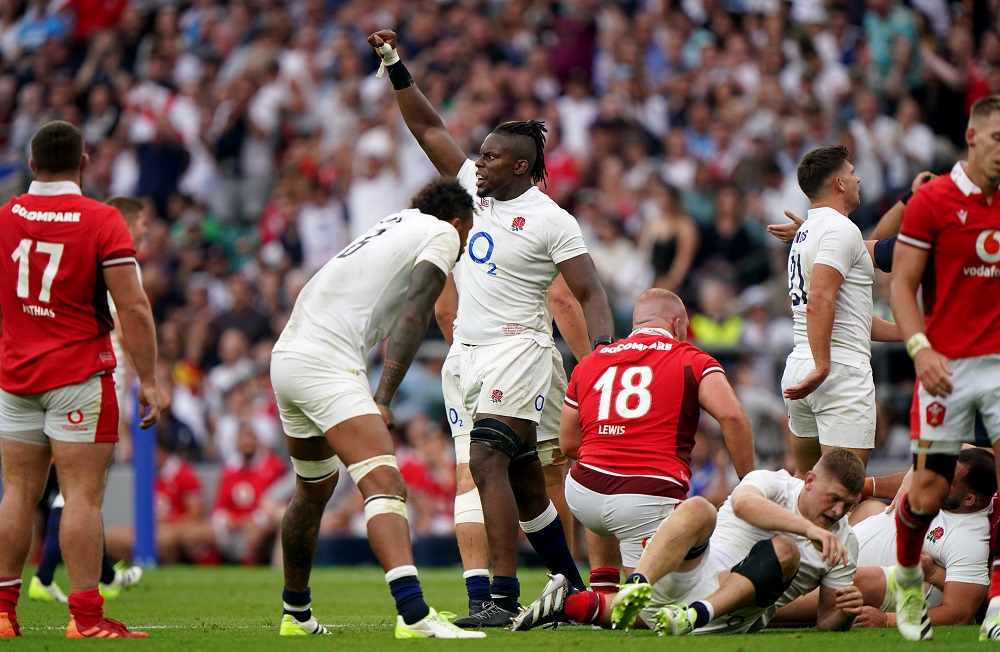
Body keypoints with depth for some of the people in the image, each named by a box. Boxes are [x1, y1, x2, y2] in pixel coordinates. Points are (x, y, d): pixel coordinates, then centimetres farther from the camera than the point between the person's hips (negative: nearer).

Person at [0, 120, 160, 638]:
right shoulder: (102, 221, -8)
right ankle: (86, 616, -8)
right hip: (79, 373, -4)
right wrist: (148, 380, -7)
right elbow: (133, 308, -12)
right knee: (83, 496, -5)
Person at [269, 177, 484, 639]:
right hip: (326, 364, -9)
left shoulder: (391, 226, 27)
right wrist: (383, 400, -13)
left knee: (314, 490, 26)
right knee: (384, 484, -19)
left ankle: (295, 613, 40)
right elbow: (412, 319, -8)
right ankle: (413, 613, -36)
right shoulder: (443, 234, 3)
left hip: (286, 356, 9)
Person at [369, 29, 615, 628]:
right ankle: (573, 588, 20)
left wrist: (603, 349, -23)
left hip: (517, 349, -7)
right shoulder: (474, 188, 10)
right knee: (523, 483, 10)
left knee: (488, 462, -20)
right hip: (470, 353, 7)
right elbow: (428, 128, 15)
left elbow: (590, 294, -9)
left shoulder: (551, 221, -9)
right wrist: (396, 67, 9)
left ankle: (504, 597, -24)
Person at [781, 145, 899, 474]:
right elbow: (820, 302, -22)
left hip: (797, 365, 10)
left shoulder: (805, 233, 22)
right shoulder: (841, 229, -9)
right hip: (842, 370, -10)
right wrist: (821, 368, -24)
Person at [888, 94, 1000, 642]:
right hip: (947, 365, -4)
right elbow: (902, 284, -5)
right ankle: (907, 579, 29)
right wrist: (920, 348, -18)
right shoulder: (932, 201, -5)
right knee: (929, 490, -1)